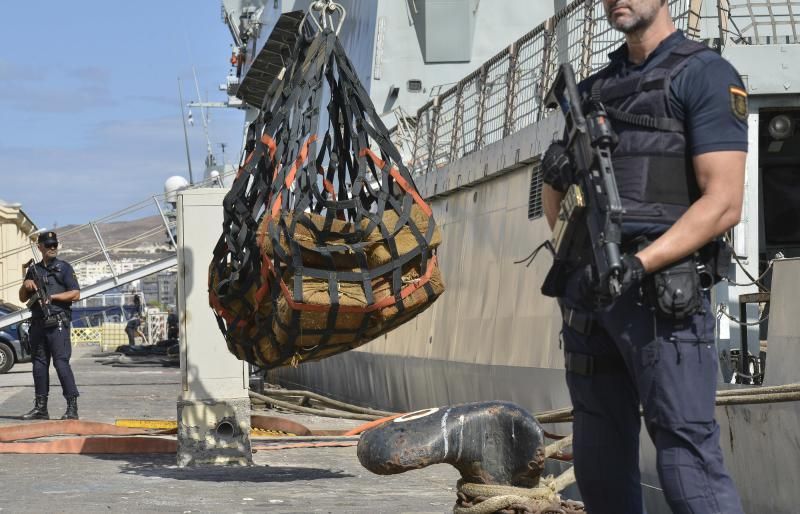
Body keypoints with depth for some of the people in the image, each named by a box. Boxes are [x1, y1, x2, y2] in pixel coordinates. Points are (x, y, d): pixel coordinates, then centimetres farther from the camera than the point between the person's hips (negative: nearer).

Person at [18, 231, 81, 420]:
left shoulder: (64, 268, 2)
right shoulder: (33, 270, 17)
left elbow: (75, 294, -6)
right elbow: (22, 298, 20)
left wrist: (52, 296, -14)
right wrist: (26, 286, -1)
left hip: (57, 323, -6)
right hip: (38, 323, 6)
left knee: (61, 362, -12)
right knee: (39, 364, 8)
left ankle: (72, 407, -13)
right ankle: (40, 407, 14)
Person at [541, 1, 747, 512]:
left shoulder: (705, 74, -2)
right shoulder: (593, 88, 19)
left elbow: (724, 203, -12)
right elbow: (555, 199, 25)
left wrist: (638, 264, -19)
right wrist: (556, 171, 2)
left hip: (661, 292, -7)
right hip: (586, 290, 7)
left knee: (688, 461, -12)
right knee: (600, 461, 10)